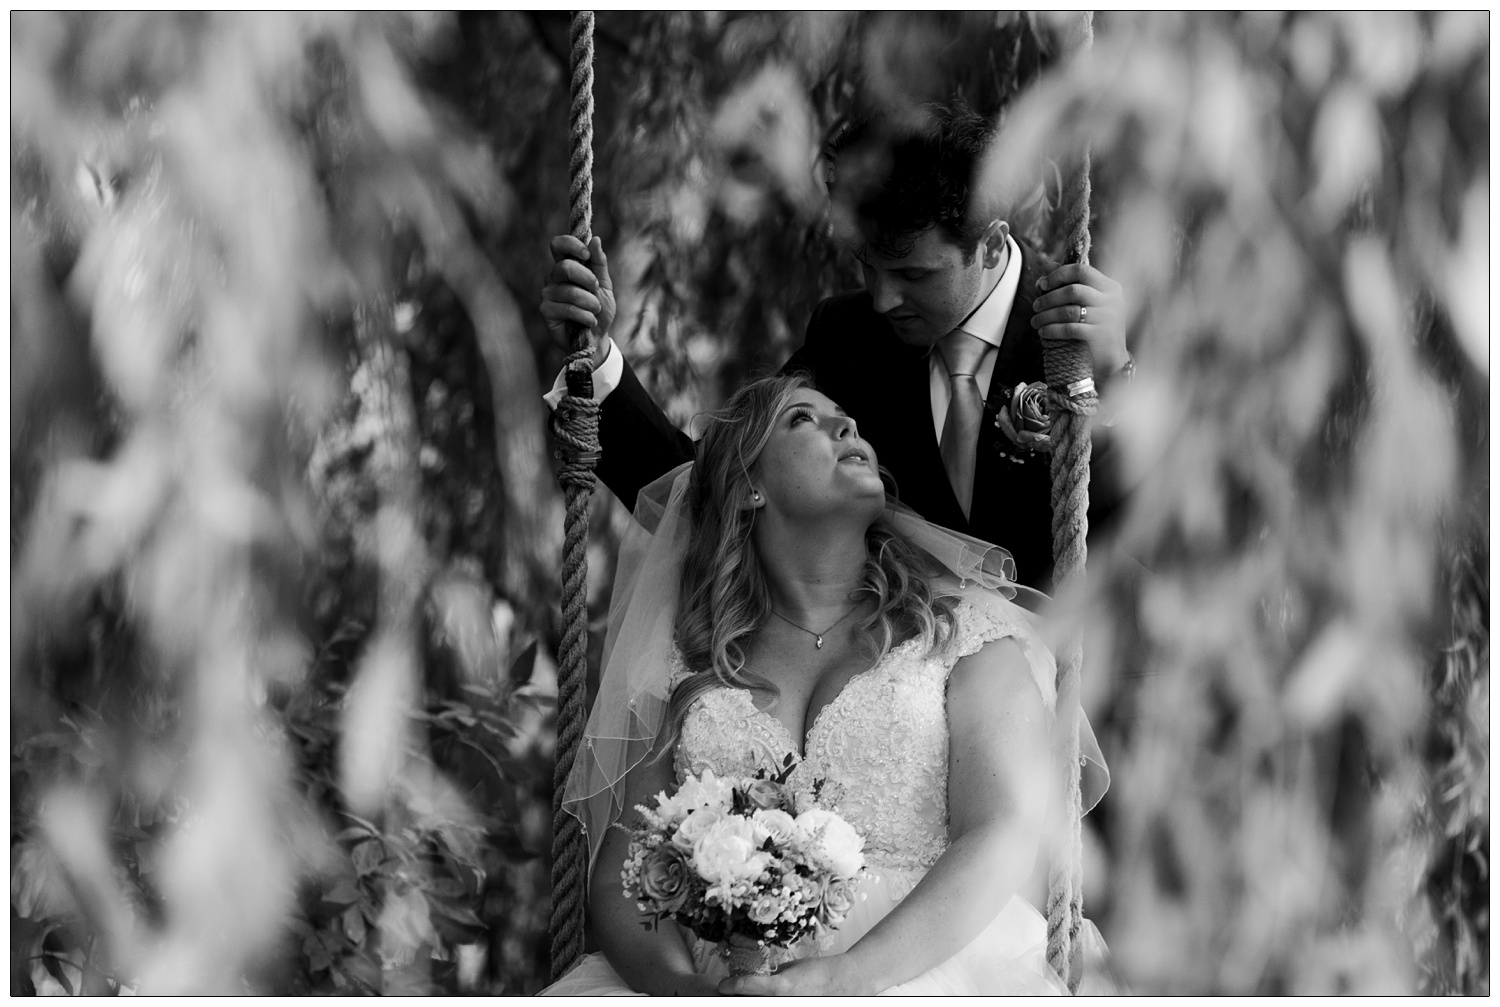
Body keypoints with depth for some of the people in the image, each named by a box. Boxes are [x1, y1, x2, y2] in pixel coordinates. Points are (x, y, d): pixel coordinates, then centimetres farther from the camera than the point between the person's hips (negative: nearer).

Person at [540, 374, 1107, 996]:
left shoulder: (972, 625, 12)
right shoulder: (681, 664, 17)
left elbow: (1004, 834, 0)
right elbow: (619, 876, 11)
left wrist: (850, 976, -16)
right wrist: (683, 985, -12)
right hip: (719, 984, 2)